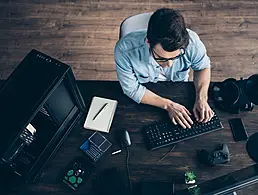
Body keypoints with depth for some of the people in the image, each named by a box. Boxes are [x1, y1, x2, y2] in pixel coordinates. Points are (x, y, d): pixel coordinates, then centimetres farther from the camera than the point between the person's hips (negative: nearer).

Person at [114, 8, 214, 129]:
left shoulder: (191, 41, -29)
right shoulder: (125, 50, -35)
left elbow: (203, 66, -6)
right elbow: (132, 90, -22)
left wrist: (201, 98, -20)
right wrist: (168, 105, -27)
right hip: (144, 100, -2)